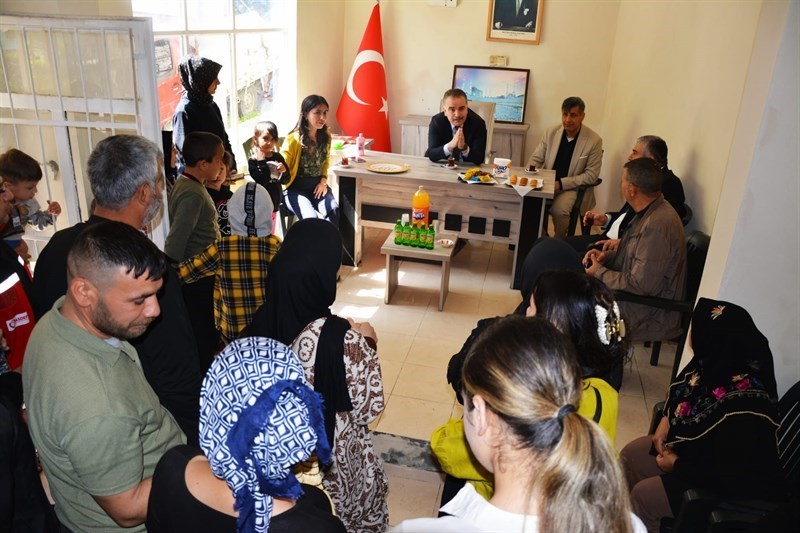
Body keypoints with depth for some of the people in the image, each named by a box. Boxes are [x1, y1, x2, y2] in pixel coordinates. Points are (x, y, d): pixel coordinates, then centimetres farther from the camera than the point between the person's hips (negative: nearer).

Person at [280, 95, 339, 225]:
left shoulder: (326, 136, 3)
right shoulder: (293, 139, -12)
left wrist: (323, 181, 3)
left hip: (318, 185, 4)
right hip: (295, 188, -4)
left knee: (333, 211, -29)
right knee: (312, 218, -32)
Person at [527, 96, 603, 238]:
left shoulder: (594, 141, -10)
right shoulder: (551, 132, 1)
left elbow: (591, 176, -10)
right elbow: (535, 159, 9)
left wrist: (561, 183, -19)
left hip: (574, 188, -4)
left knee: (559, 210, -31)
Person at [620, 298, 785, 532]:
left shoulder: (741, 410, -37)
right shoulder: (716, 364, -12)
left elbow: (728, 478, -30)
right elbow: (681, 395, 10)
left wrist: (676, 465, -18)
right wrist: (666, 421, -6)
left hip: (733, 490, -8)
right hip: (700, 449, 9)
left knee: (643, 495, -15)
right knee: (631, 455, 7)